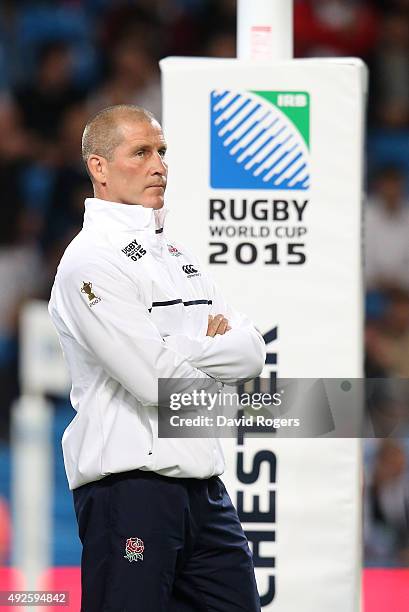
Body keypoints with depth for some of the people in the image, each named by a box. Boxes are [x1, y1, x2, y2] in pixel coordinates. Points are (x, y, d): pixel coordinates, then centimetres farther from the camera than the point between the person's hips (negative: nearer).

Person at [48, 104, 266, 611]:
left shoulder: (175, 254, 18)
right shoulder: (90, 261, -9)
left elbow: (252, 353, 9)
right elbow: (157, 379, -18)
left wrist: (185, 350, -9)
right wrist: (216, 343, 0)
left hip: (202, 484, 8)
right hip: (128, 487, -8)